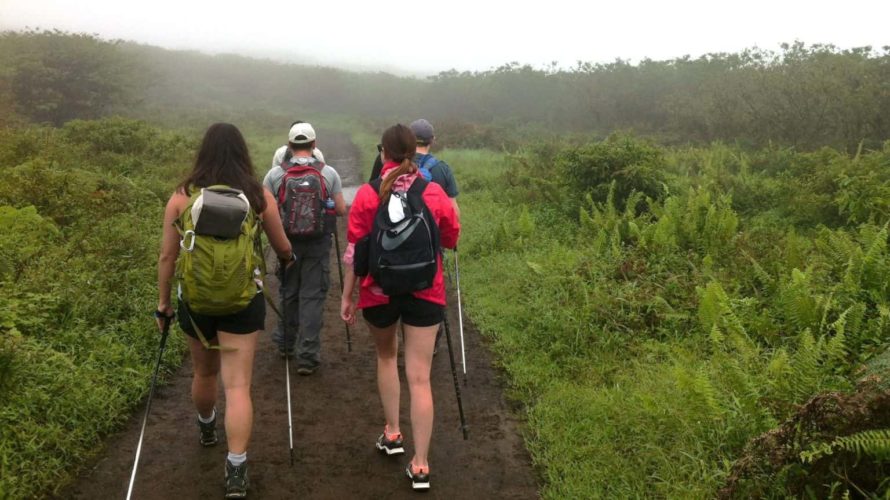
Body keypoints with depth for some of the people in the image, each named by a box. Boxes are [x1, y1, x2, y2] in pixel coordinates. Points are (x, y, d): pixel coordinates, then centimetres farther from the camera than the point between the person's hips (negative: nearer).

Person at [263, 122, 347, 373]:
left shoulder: (275, 173, -2)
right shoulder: (329, 173, -3)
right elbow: (341, 210, 0)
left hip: (286, 242, 2)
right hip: (318, 244, -1)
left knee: (287, 292, 18)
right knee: (313, 296, 1)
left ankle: (285, 344, 33)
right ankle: (307, 356, 0)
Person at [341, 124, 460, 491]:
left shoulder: (367, 195, -7)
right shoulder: (435, 194, -5)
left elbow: (354, 251, -6)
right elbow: (451, 240, 8)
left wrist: (347, 296, 2)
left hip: (379, 291, 0)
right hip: (425, 292, 0)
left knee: (386, 355, 26)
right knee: (419, 376, 1)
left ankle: (392, 434, 31)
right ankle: (420, 464, 3)